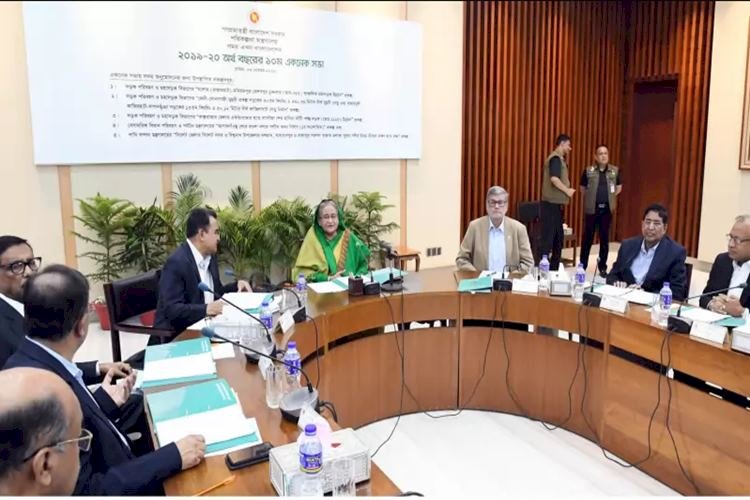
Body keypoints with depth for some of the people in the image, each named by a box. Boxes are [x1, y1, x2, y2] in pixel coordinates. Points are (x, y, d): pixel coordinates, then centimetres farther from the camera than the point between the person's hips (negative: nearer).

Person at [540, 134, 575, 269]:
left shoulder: (558, 159, 19)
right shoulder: (556, 158, -12)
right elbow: (554, 179, -25)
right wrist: (567, 191, -14)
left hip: (556, 204, 10)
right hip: (551, 204, -10)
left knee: (558, 237, 14)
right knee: (548, 237, -8)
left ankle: (553, 268, 21)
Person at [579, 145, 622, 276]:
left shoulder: (615, 170, 4)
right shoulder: (588, 170, -2)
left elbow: (619, 187, 17)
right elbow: (582, 189, 9)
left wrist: (610, 197, 11)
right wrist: (591, 198, 9)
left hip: (607, 209, 2)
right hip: (592, 209, -2)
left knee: (604, 238, 7)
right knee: (587, 237, 2)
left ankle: (602, 267, 16)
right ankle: (582, 265, 11)